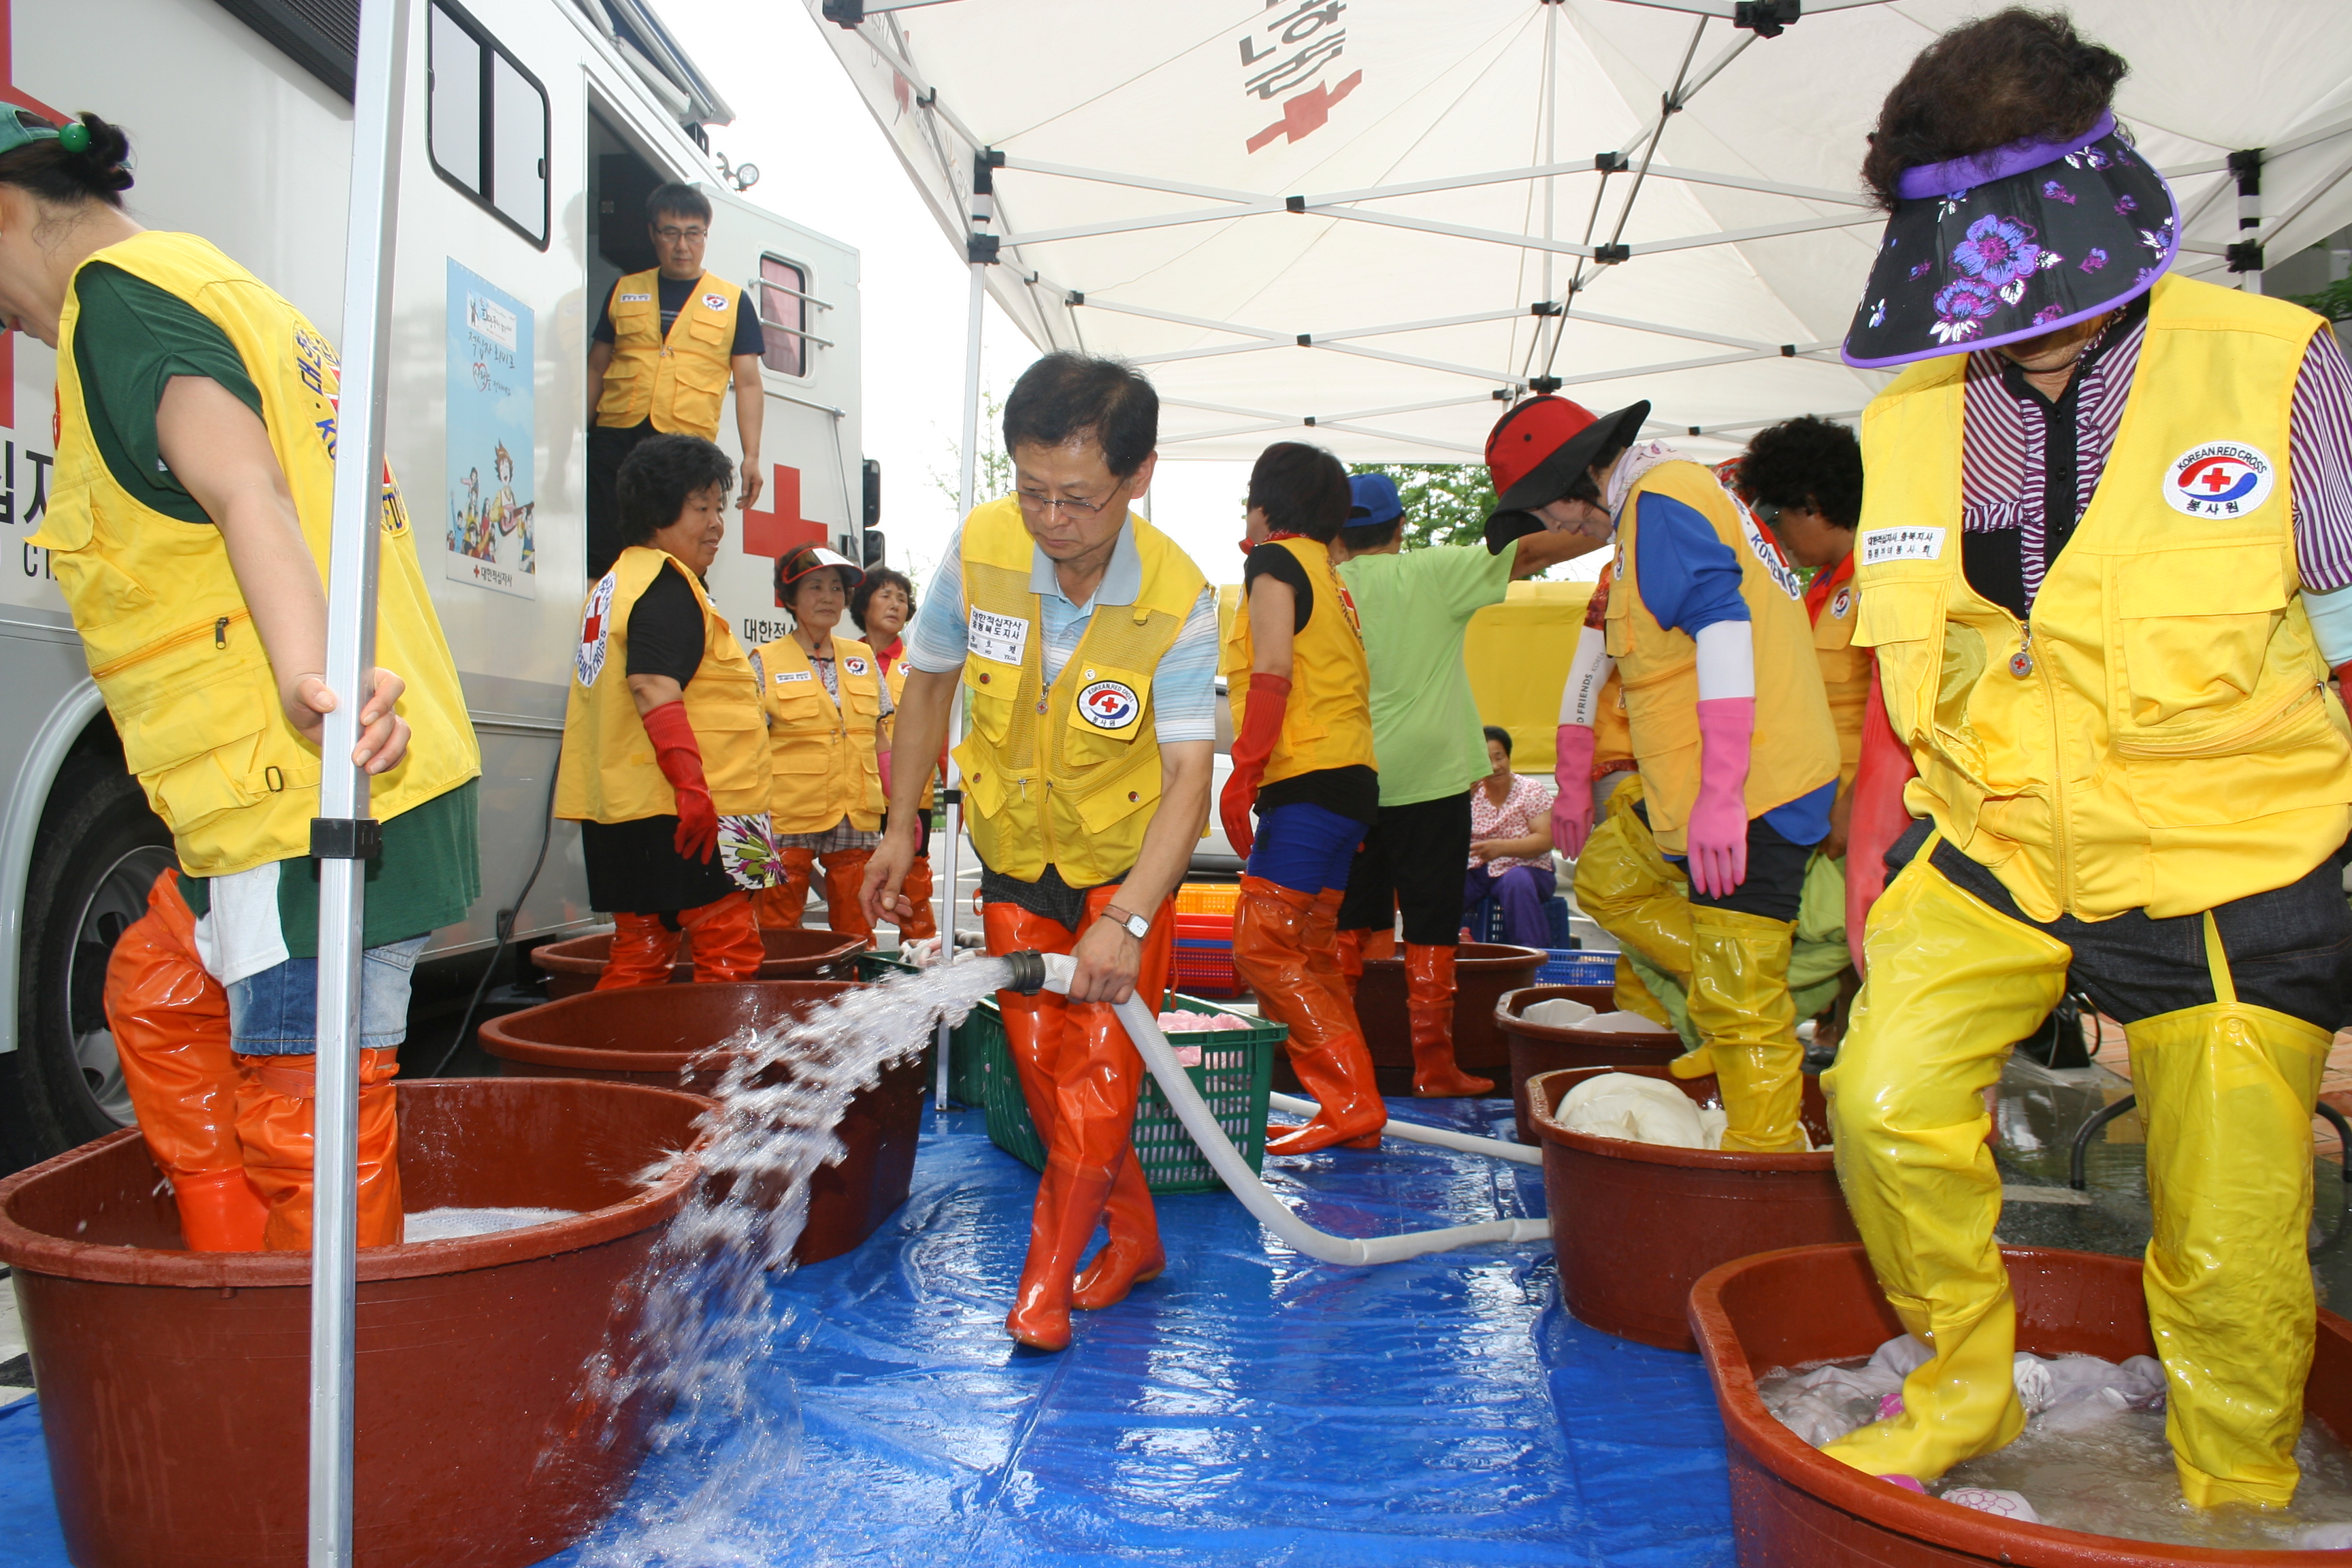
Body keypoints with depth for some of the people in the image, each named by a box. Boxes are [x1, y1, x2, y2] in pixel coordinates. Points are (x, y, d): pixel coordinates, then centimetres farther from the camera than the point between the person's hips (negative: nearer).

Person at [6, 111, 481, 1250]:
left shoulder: (118, 294, -6)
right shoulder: (222, 293, 23)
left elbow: (248, 496, -25)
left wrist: (307, 680, -41)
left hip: (310, 795, -11)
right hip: (300, 790, 11)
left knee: (307, 1119, -6)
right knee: (157, 993, 26)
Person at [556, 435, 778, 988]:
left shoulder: (614, 582, 22)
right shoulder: (668, 583, -10)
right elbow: (653, 687, -22)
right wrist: (692, 786, -26)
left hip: (621, 808, 10)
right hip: (684, 814, -10)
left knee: (639, 953, 14)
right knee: (730, 955, -6)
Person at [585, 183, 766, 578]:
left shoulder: (733, 301, 11)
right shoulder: (624, 291, 17)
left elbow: (748, 384, 7)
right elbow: (596, 368, 19)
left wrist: (751, 456, -3)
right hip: (614, 438, 2)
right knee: (600, 553, -3)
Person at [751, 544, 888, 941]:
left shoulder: (862, 657, 13)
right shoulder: (766, 662, 1)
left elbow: (882, 734, 18)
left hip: (857, 819, 4)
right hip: (788, 819, -3)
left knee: (857, 931, 8)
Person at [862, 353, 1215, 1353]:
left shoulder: (1177, 603, -26)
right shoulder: (980, 548, -17)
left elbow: (1188, 777, -30)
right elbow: (930, 681, 0)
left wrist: (1126, 921, -42)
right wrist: (901, 827, 1)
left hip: (1126, 859, -3)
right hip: (1015, 857, 3)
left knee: (1101, 1069, -7)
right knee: (1041, 1065, 7)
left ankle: (1046, 1276, 10)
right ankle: (1133, 1235, 27)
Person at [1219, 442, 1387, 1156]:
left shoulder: (1274, 560, -1)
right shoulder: (1328, 577, 24)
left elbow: (1273, 670, -14)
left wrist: (1242, 771, -18)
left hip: (1307, 779, -10)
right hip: (1350, 776, 10)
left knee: (1264, 948, -11)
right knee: (1309, 954, 12)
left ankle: (1352, 1103, -12)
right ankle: (1351, 1108, 14)